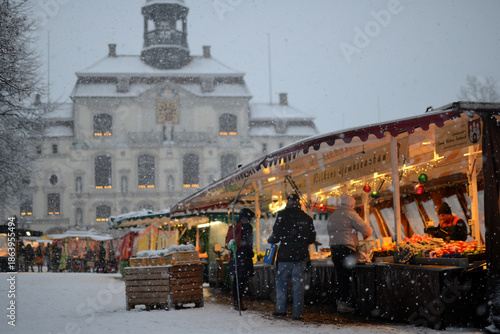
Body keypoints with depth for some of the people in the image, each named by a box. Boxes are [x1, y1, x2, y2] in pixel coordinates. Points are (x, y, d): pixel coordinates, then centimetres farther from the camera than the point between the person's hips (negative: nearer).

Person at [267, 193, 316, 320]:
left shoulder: (283, 215, -6)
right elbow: (312, 238, 9)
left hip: (285, 254, -3)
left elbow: (277, 235, -10)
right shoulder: (306, 217, 5)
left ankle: (281, 309, 8)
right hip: (301, 255, 3)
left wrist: (270, 240, 11)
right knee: (298, 283, 5)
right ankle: (298, 312, 4)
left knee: (281, 281, 9)